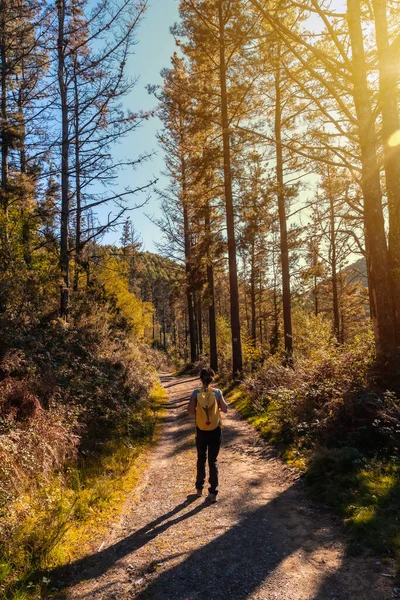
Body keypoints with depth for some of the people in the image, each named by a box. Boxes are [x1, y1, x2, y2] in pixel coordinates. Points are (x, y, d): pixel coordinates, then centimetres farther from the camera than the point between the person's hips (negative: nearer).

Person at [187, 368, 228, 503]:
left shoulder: (196, 393, -9)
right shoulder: (217, 392, -9)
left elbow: (190, 411, -11)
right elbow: (225, 409, -3)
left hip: (201, 431, 1)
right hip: (215, 430, -1)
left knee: (201, 459, 19)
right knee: (213, 461, 8)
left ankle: (199, 488, 30)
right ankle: (213, 493, 9)